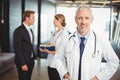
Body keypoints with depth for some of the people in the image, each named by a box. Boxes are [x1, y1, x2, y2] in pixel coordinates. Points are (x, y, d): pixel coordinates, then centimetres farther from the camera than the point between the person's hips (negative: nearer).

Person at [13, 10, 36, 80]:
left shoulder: (30, 30, 12)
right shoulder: (18, 31, -14)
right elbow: (17, 49, -17)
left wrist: (34, 57, 12)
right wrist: (22, 64, -19)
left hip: (31, 61, 8)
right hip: (23, 61, -8)